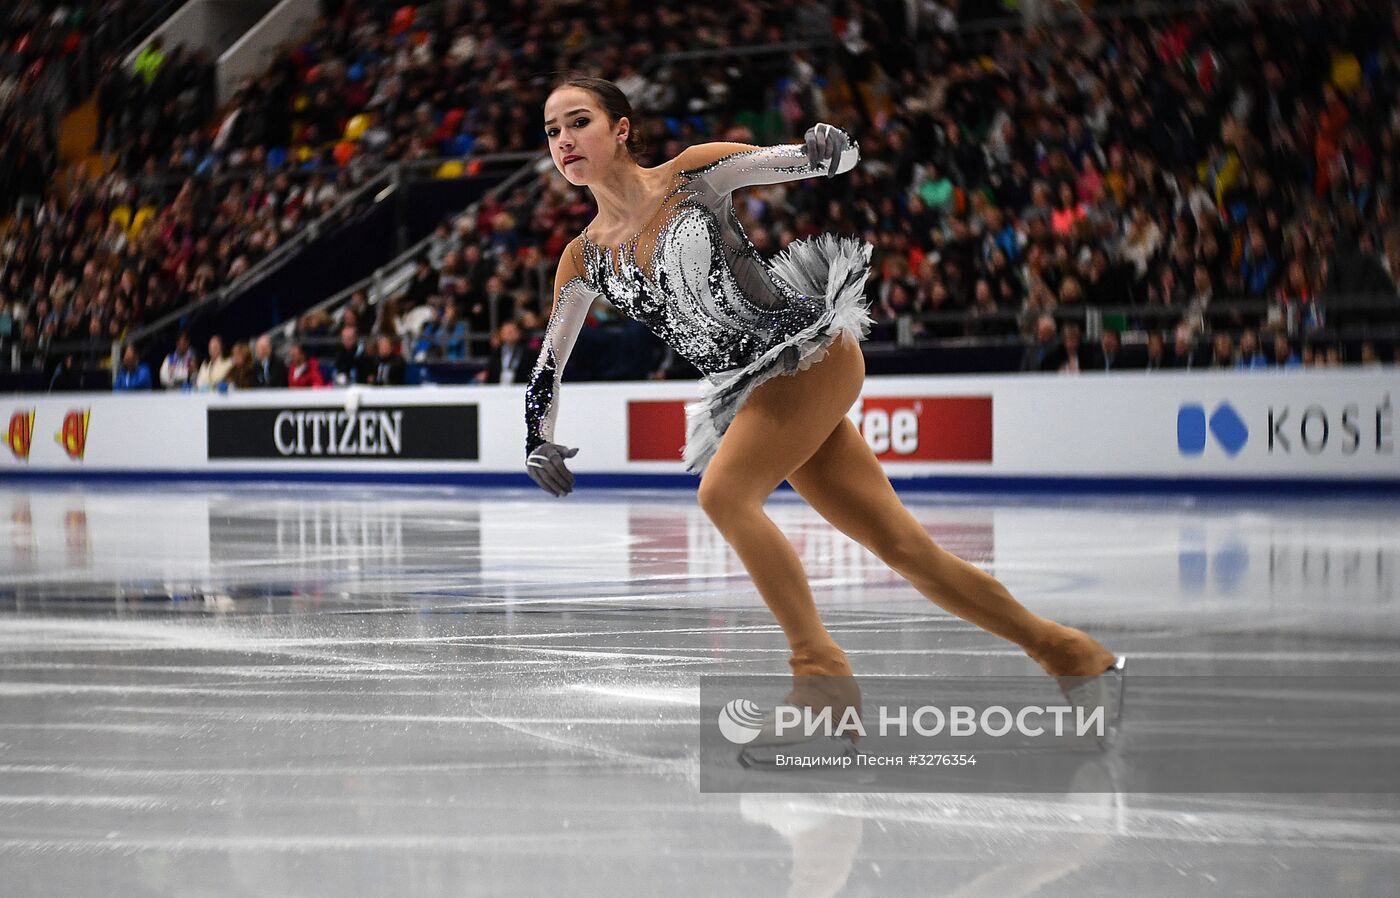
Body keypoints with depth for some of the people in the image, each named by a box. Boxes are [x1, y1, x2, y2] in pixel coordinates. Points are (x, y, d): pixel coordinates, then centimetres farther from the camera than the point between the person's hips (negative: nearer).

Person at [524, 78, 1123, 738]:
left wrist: (827, 145, -30)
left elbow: (837, 158, -6)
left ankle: (823, 675, -15)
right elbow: (547, 368, 14)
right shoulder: (584, 260, 8)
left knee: (723, 492, -24)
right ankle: (1073, 655, 16)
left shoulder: (692, 174, -4)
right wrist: (538, 446, -4)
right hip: (760, 393, 5)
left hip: (813, 349, -5)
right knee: (906, 549, 3)